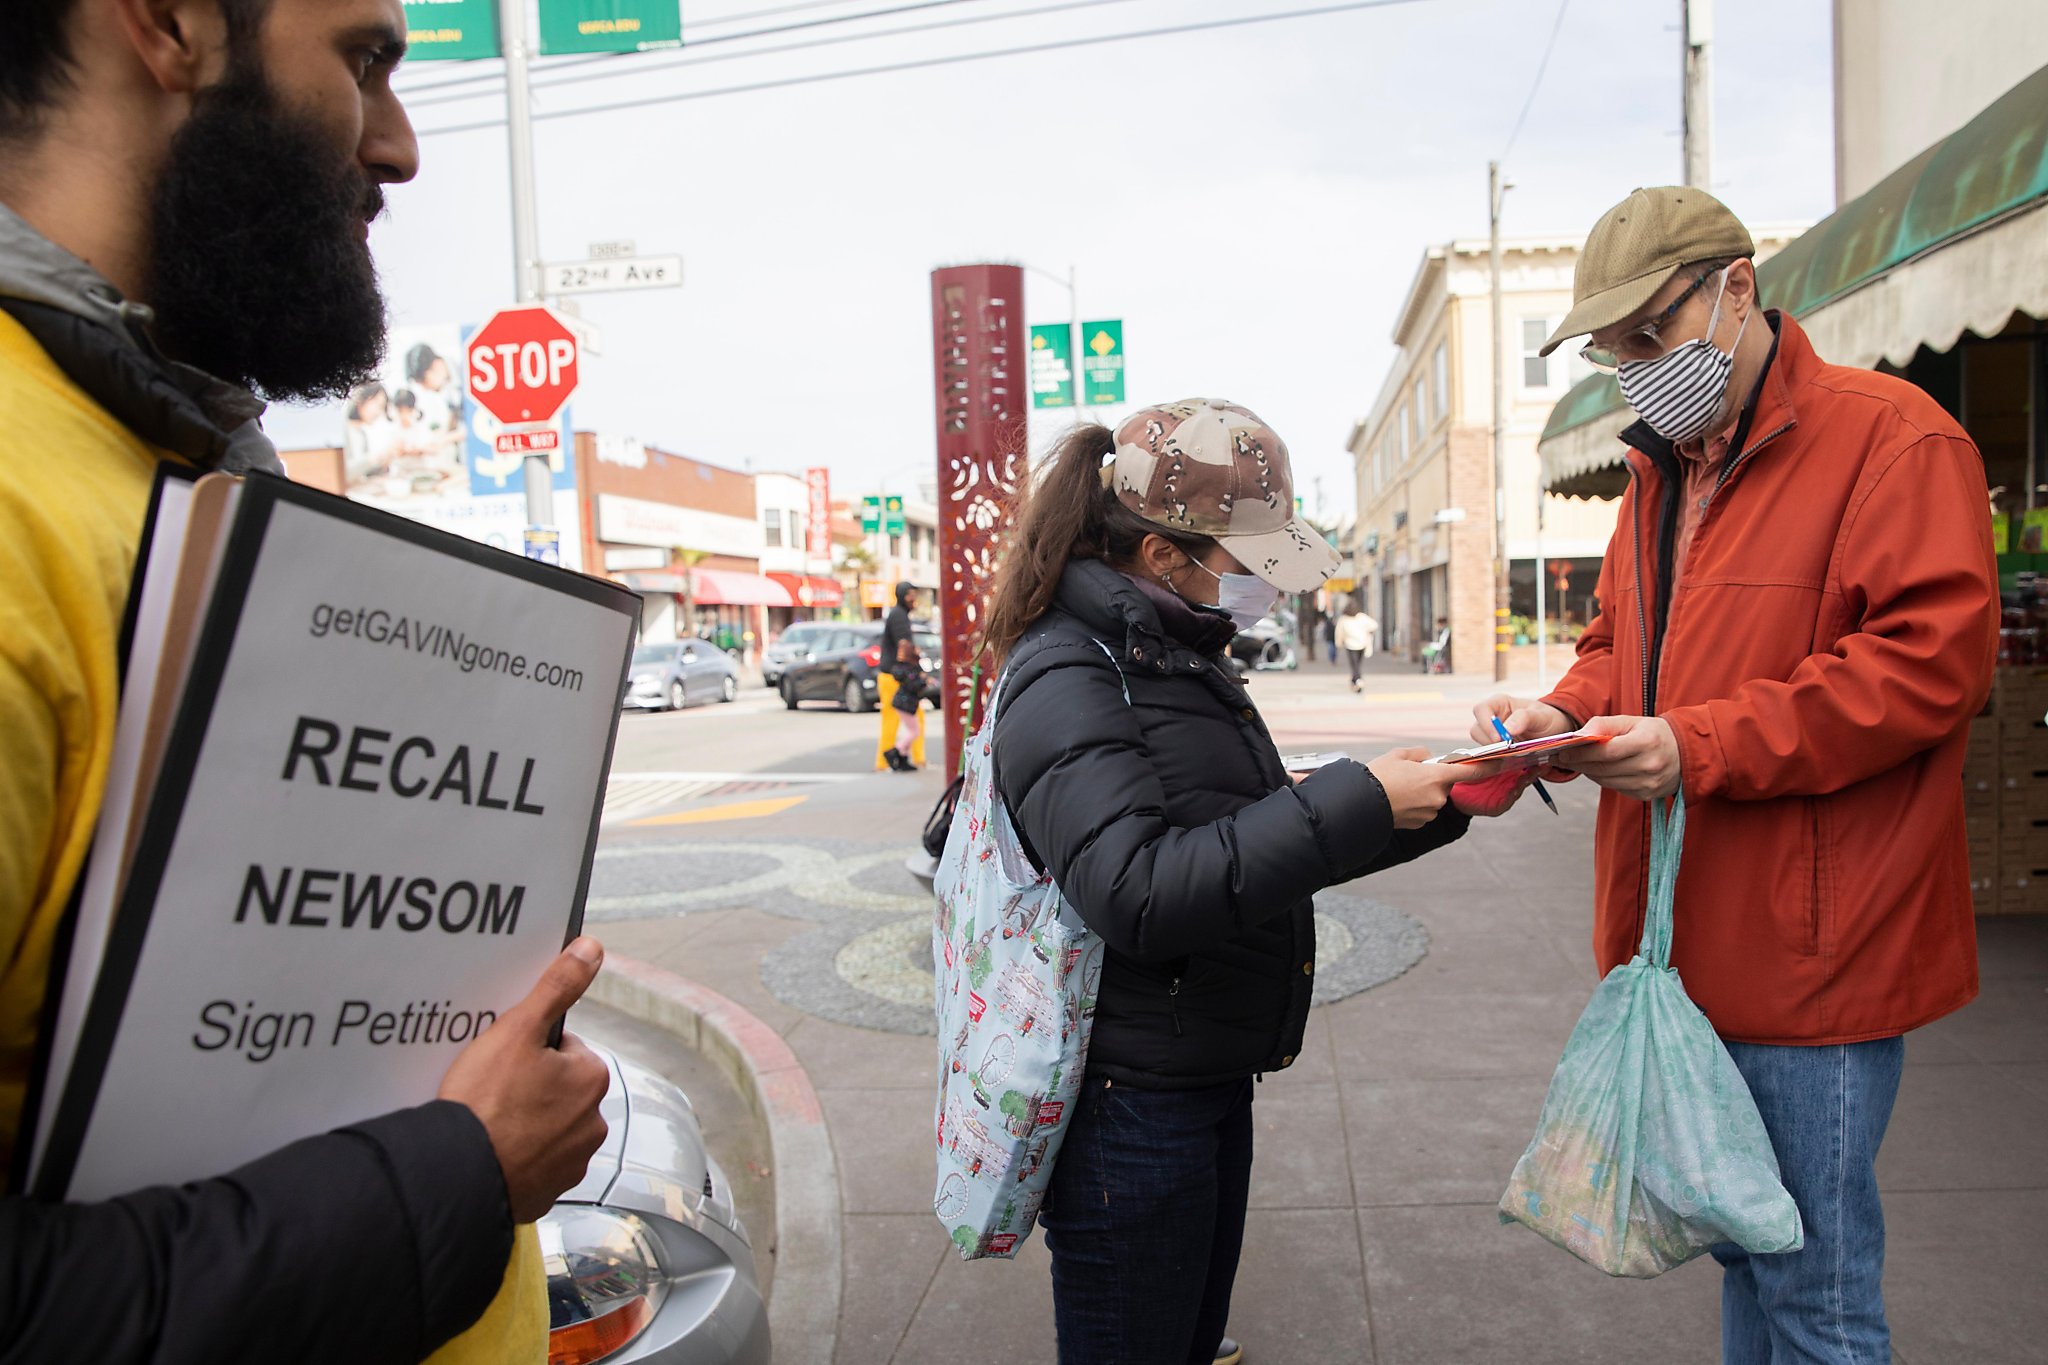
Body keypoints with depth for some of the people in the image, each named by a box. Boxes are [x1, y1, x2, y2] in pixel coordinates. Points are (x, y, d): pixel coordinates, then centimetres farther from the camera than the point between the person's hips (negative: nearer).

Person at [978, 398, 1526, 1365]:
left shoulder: (1182, 659, 11)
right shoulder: (1065, 679, -19)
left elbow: (1270, 846, 16)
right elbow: (1140, 895, -31)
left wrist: (1439, 805, 5)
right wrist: (1354, 804, -28)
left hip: (1211, 1088, 9)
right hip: (1129, 1108, -9)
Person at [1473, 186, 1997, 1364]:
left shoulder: (1892, 437, -11)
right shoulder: (1662, 469, 15)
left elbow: (1931, 659, -19)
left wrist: (1701, 747, -24)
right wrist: (1564, 713, -2)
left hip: (1813, 956, -8)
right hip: (1697, 954, 8)